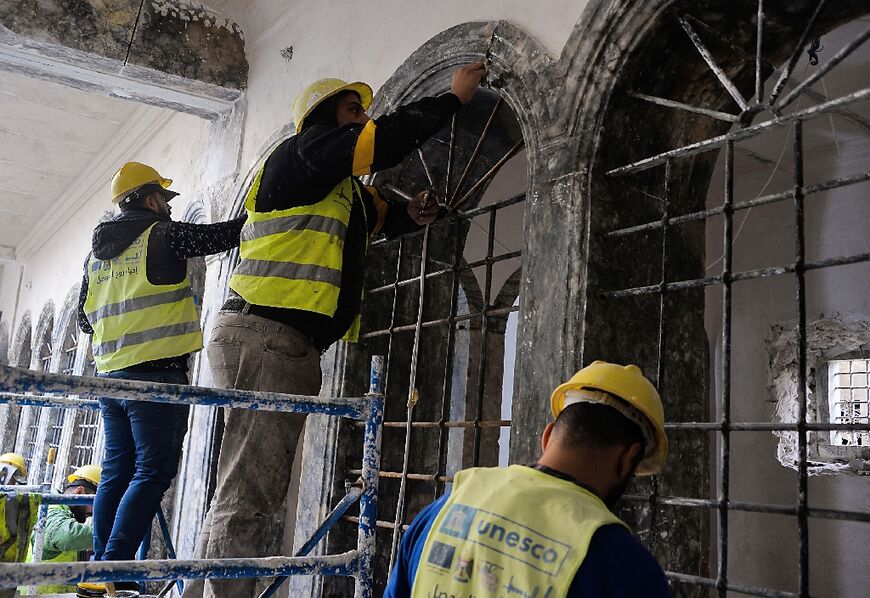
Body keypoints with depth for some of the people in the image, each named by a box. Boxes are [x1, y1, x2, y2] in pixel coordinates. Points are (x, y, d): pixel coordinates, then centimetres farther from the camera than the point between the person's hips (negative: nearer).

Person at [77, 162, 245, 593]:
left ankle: (100, 568, 12)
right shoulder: (163, 235, -4)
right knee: (153, 472, -6)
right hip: (157, 374, -8)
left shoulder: (96, 254, 18)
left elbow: (85, 318, 23)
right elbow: (228, 234, -3)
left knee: (117, 472, 11)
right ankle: (115, 567, -11)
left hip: (111, 375, 8)